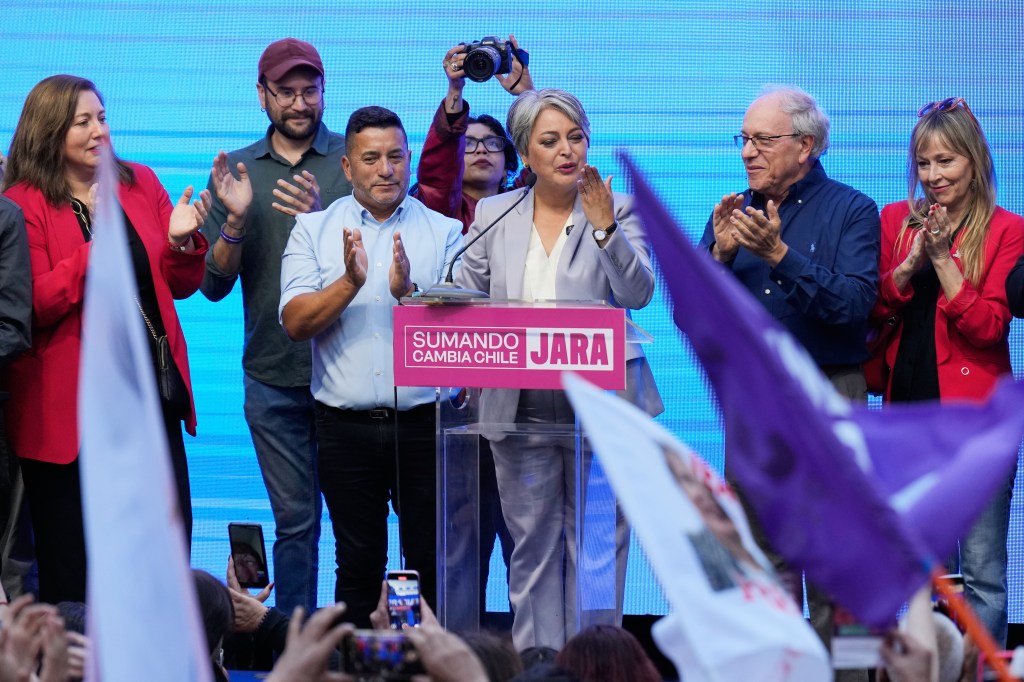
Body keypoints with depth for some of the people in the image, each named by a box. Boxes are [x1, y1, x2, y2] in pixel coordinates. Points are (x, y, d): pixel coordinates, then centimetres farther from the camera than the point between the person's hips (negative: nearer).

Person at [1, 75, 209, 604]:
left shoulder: (142, 185, 11)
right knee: (71, 565, 1)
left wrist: (182, 243, -5)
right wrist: (99, 248, -24)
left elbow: (180, 286, 16)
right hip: (69, 404, -4)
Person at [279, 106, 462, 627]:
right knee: (358, 564, 7)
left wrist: (408, 292, -21)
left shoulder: (445, 233, 5)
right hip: (347, 424, 1)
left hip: (423, 422, -1)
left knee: (433, 561, 0)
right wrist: (350, 283, -18)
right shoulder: (314, 230, 6)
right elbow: (295, 323, -4)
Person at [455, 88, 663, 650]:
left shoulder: (617, 212, 2)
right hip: (520, 406, 2)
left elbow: (638, 294, -10)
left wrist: (604, 227, -20)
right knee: (532, 543, 5)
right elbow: (463, 300, 12)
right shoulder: (493, 214, 9)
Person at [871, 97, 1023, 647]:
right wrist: (912, 259, -12)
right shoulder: (897, 220, 9)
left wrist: (943, 258, -16)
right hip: (909, 406, 4)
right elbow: (874, 311, 3)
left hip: (975, 413, -4)